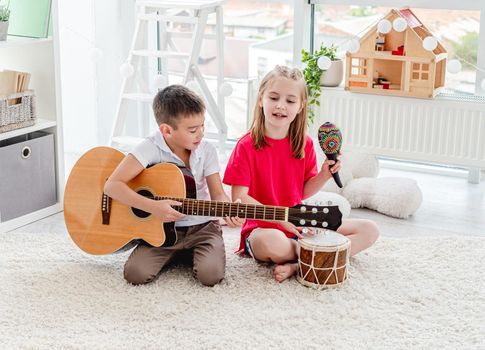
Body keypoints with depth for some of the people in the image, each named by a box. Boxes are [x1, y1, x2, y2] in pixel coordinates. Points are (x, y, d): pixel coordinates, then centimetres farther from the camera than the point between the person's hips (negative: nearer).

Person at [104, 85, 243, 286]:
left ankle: (191, 254, 11)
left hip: (202, 228, 1)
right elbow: (112, 186, -19)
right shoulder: (151, 148, -14)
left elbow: (217, 194, -4)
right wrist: (153, 206, -28)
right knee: (136, 273, -23)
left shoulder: (206, 151, -4)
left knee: (210, 274, -25)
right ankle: (174, 255, 9)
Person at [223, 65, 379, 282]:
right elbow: (239, 198, -14)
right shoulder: (247, 146, -10)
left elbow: (304, 194, 10)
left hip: (302, 225, 6)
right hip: (262, 229, -6)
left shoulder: (305, 144, 4)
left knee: (369, 230, -5)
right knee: (273, 241, -43)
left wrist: (324, 175, -9)